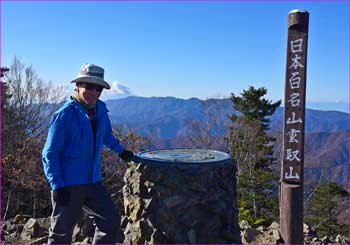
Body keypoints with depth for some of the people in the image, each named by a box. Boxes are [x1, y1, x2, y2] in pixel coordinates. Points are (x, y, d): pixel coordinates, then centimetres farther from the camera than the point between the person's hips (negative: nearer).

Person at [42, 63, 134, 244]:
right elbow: (49, 153, -14)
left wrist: (121, 150, 33)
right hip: (68, 186, -6)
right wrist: (58, 185, -17)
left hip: (94, 182, 6)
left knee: (111, 222, 8)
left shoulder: (100, 110, 4)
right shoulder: (64, 114, -15)